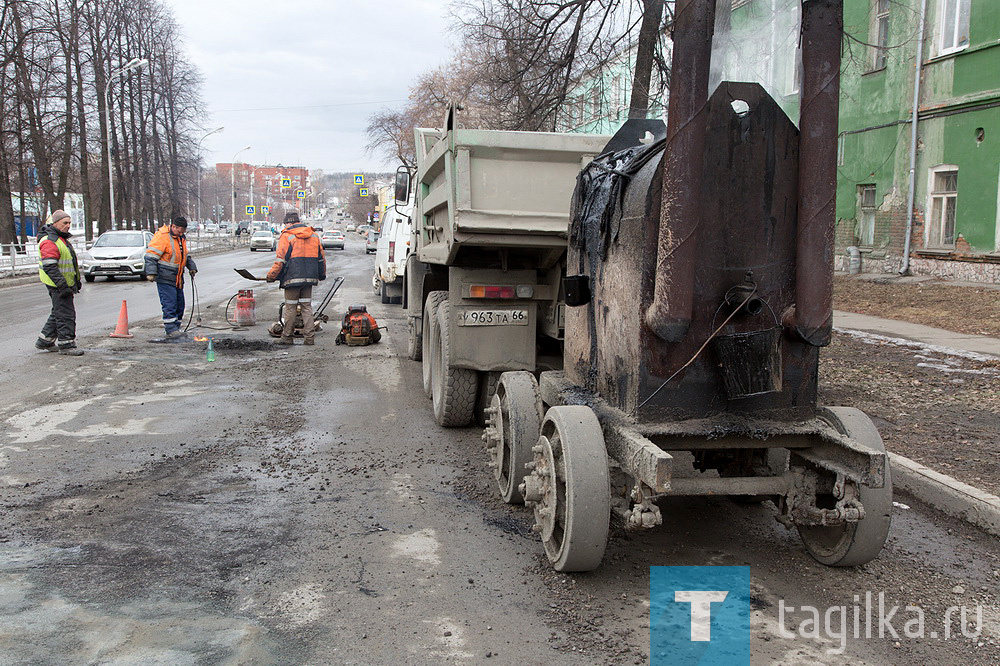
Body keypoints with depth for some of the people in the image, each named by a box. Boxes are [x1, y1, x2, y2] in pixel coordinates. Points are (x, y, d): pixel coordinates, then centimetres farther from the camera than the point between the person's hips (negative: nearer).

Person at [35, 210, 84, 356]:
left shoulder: (61, 238, 17)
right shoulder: (49, 241, -17)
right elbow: (50, 267, -24)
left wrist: (76, 281, 27)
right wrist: (63, 286, -28)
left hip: (65, 283, 11)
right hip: (58, 284, -11)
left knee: (58, 313, 17)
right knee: (65, 314, -7)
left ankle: (45, 341, 27)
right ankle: (66, 345, -1)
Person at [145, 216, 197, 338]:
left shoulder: (181, 238, 15)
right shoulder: (162, 236, -12)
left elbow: (185, 255, 29)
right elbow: (151, 255, -16)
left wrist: (191, 267, 18)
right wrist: (151, 273, -23)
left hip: (177, 278, 9)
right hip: (165, 278, -9)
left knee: (179, 304, 10)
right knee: (169, 303, -12)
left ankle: (176, 327, 18)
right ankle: (171, 329, -11)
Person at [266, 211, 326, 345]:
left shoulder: (286, 236, -6)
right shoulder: (313, 235, 11)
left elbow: (280, 260, -10)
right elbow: (321, 258, 17)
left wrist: (271, 276, 1)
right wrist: (322, 275, 30)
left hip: (292, 278, -5)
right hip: (309, 278, 5)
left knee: (290, 307, 4)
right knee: (307, 307, 9)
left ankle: (287, 338, 11)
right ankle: (309, 338, 5)